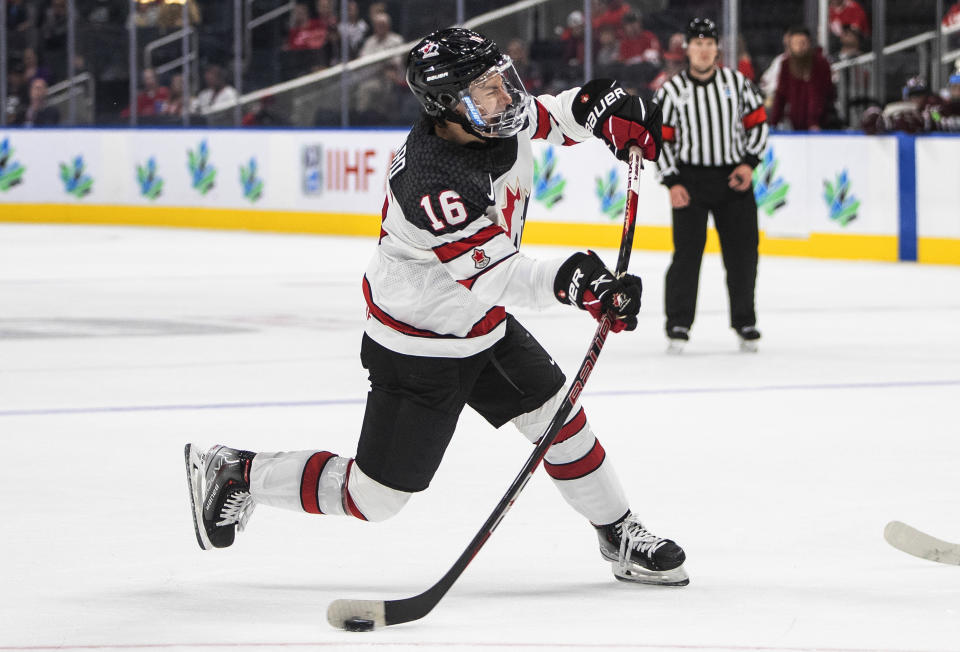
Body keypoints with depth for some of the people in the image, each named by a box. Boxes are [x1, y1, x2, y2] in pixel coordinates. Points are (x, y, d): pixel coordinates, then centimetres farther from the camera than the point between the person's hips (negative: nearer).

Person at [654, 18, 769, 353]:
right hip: (690, 180, -2)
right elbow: (660, 139, 0)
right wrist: (672, 183, -8)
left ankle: (745, 323, 17)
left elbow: (757, 123, 9)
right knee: (687, 252, -9)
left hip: (734, 178, 2)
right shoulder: (671, 91, -2)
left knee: (743, 252, 3)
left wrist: (749, 163, -4)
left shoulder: (737, 82, 3)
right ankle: (678, 324, -1)